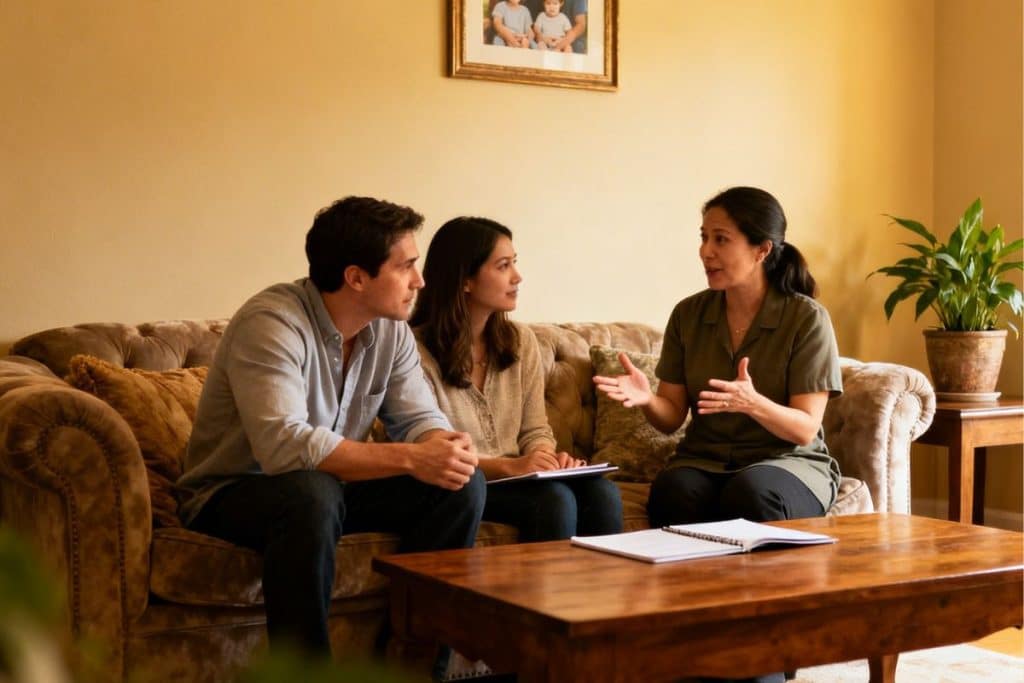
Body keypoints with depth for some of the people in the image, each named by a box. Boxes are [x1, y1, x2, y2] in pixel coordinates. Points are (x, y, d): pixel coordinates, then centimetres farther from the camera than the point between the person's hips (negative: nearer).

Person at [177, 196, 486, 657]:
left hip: (329, 487, 7)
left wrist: (445, 447, -26)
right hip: (232, 495, -7)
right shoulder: (272, 323, -26)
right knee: (312, 492, -40)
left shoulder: (390, 329, -2)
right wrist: (410, 458, -37)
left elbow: (420, 419, 0)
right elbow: (283, 446, -36)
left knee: (462, 486, -11)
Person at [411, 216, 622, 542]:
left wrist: (547, 457, -12)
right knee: (555, 498, -30)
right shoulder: (419, 351, -9)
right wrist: (508, 466, -22)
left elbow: (535, 430, 11)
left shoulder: (521, 340, 9)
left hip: (515, 478, 6)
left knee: (602, 492, -23)